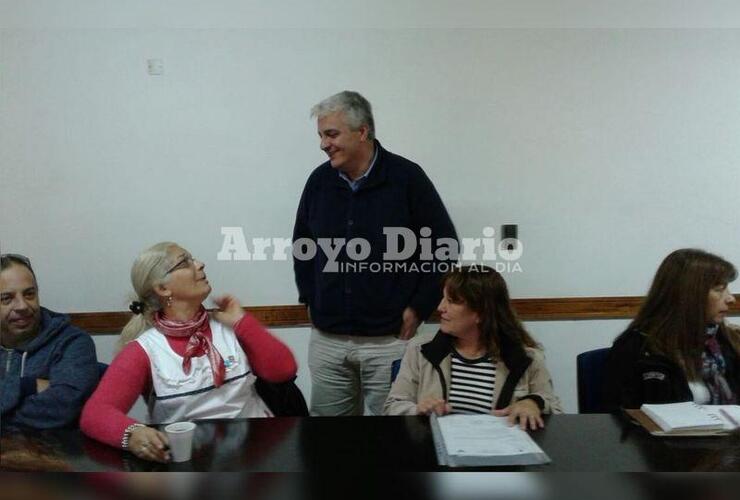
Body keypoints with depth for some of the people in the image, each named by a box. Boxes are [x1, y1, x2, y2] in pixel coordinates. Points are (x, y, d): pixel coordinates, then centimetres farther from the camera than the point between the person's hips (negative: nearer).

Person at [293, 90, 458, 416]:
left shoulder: (406, 177, -9)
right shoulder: (319, 180, 4)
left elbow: (445, 245, -4)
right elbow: (301, 244, 18)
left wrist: (419, 307, -6)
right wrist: (310, 300, 10)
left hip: (388, 340, -4)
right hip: (327, 339, 4)